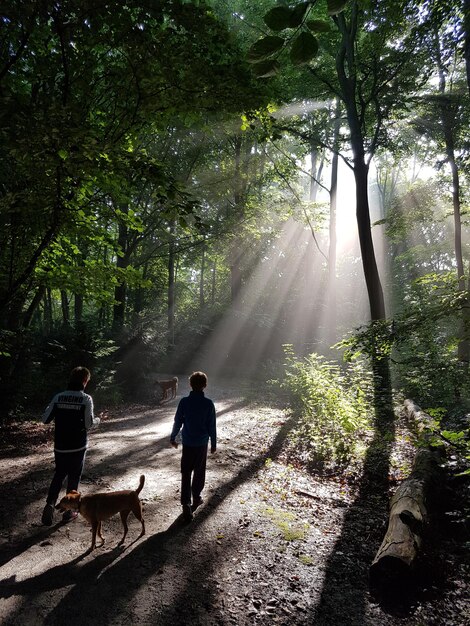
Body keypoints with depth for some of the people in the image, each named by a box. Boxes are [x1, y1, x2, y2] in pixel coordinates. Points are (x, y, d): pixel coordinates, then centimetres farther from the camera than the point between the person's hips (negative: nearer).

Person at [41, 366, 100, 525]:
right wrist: (98, 420, 7)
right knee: (74, 477, 13)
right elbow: (89, 424, -14)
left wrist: (51, 409, 20)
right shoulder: (86, 399, -13)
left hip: (60, 446, 3)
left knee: (58, 475, 21)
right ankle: (69, 510, 21)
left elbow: (45, 419, 1)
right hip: (78, 446, -3)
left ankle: (50, 504, 4)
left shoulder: (58, 397, -3)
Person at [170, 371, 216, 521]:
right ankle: (196, 497, 33)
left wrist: (172, 437, 12)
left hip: (187, 443, 0)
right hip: (202, 443, 0)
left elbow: (178, 422, -3)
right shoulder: (208, 403, -11)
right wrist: (214, 444, 6)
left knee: (186, 473, 5)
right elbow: (212, 426, -6)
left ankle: (186, 504, -3)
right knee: (199, 472, 18)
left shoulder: (184, 401, -10)